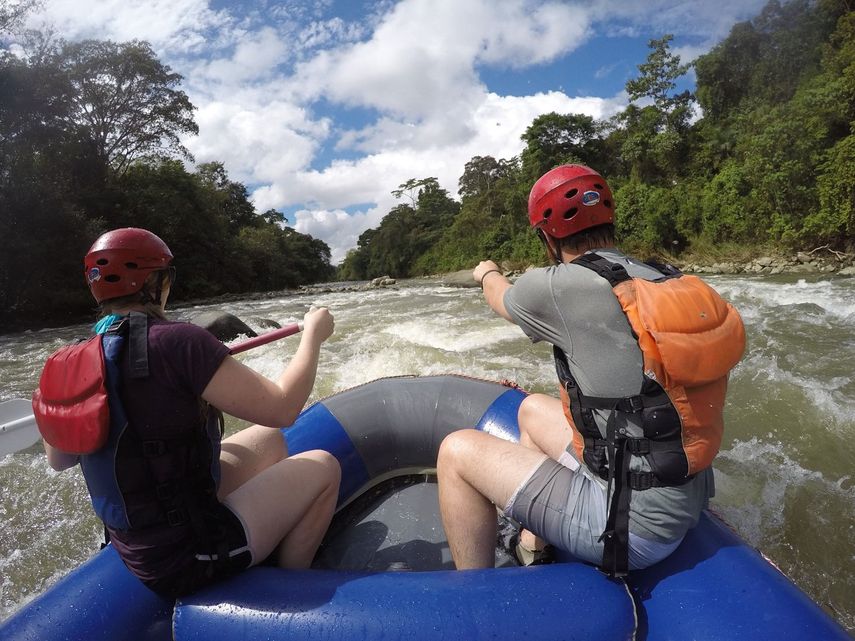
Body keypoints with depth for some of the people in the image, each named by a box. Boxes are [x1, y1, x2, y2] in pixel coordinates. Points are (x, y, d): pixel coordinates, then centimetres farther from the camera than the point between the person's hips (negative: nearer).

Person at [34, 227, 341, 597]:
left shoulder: (78, 364, -2)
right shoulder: (177, 341, -26)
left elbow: (58, 461, 12)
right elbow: (281, 408, -24)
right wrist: (313, 334, -11)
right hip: (189, 557, -8)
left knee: (268, 439, 20)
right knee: (324, 467, 4)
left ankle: (281, 539, 38)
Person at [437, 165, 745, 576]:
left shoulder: (561, 287, -20)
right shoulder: (666, 279, -1)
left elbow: (503, 299, 4)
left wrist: (487, 273, 27)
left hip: (630, 527, -8)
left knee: (458, 451, 0)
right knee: (532, 408, 23)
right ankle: (533, 550, 35)